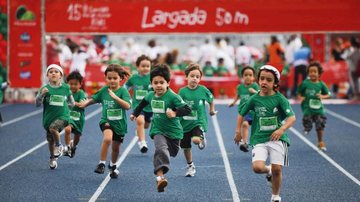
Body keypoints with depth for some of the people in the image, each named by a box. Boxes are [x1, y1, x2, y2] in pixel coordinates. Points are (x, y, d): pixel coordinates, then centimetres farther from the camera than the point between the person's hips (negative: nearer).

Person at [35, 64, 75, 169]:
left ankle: (59, 146, -4)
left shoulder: (65, 88, -3)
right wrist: (42, 94, -23)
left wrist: (68, 105, 0)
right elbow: (38, 104, -10)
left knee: (53, 128, -31)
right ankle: (53, 158, 38)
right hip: (49, 117, 2)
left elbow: (71, 102, 15)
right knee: (50, 140, 13)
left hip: (62, 116, -2)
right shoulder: (45, 88, -5)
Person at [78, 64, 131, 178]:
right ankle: (101, 164, -18)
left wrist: (115, 97, -33)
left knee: (115, 147, 15)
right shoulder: (104, 90, -3)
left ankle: (113, 166, 44)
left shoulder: (123, 91, -12)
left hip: (119, 123, 0)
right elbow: (93, 99, 12)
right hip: (106, 120, 0)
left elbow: (128, 106, -25)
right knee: (107, 138, -30)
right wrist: (84, 103, -6)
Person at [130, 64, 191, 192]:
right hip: (158, 130, 1)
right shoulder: (151, 96, -1)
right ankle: (160, 177, -40)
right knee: (161, 149, -26)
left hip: (173, 131, -1)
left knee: (172, 153, 18)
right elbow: (143, 103, 24)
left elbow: (187, 109, -27)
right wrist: (135, 113, 33)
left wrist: (175, 113, -42)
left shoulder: (173, 97, -18)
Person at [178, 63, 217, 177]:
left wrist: (212, 110, 11)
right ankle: (190, 166, 36)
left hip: (199, 122, -2)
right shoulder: (182, 91, -8)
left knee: (196, 140, -29)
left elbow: (211, 99, 12)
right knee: (186, 147, 12)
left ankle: (202, 139, 9)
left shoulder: (203, 90, -7)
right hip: (185, 122, 2)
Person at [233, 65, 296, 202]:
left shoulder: (280, 99, -6)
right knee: (257, 167, -18)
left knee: (277, 169, -6)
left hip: (277, 138, -1)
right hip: (259, 139, 1)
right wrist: (238, 131, 18)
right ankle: (268, 171, 19)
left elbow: (292, 117, -15)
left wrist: (282, 129, -31)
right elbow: (242, 114, 18)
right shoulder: (254, 99, 1)